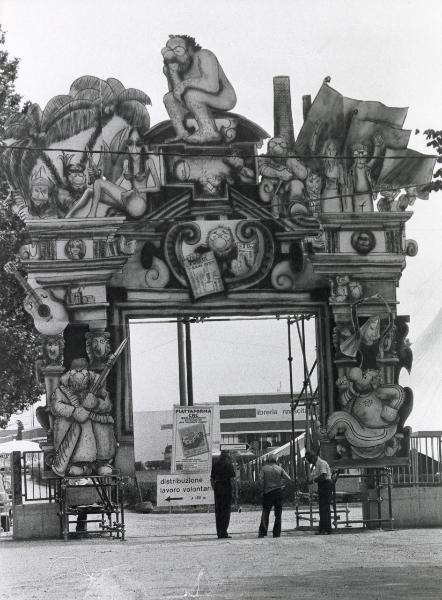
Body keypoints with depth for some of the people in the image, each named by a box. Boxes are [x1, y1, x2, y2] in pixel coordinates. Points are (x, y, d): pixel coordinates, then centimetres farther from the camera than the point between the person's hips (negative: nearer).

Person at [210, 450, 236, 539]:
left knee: (218, 511, 10)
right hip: (227, 488, -5)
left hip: (217, 488, 5)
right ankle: (223, 532, -8)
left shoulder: (215, 465, 11)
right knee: (226, 510, -3)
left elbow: (212, 479, 15)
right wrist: (234, 491, -9)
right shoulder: (228, 465, -6)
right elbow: (232, 479, -13)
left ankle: (219, 532, 11)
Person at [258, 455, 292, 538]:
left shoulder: (264, 468, 0)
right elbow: (289, 479, -3)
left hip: (267, 492, 0)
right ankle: (276, 533, 4)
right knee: (278, 514, 7)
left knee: (265, 513, 5)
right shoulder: (279, 468, 3)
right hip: (278, 492, 0)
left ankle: (262, 532, -2)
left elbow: (260, 480, -13)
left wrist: (263, 488, -2)